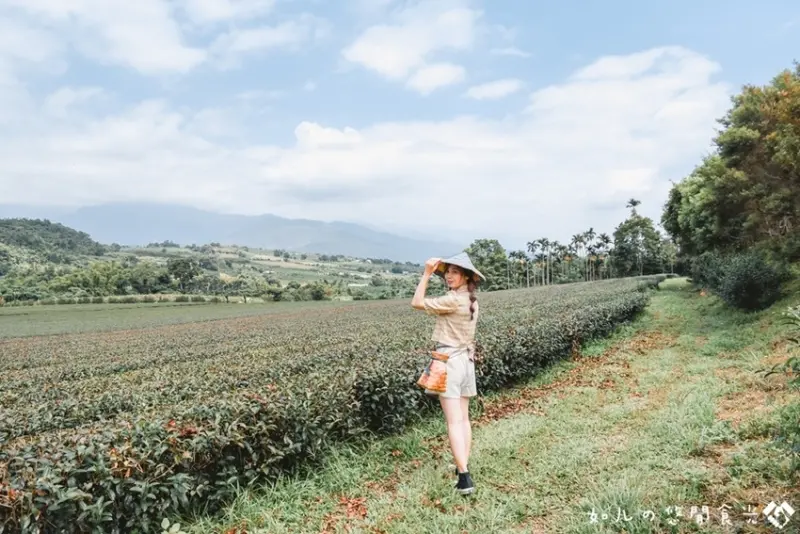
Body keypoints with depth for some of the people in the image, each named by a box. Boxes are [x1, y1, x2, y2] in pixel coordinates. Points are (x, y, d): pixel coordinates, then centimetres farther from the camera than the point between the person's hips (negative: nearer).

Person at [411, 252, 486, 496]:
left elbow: (417, 302, -14)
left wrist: (427, 273, -10)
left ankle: (465, 477, -8)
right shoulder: (471, 301, 8)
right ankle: (464, 467, 22)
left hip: (449, 361, -9)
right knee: (463, 418, 14)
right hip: (466, 360, 9)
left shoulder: (453, 300, -18)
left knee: (454, 421, -7)